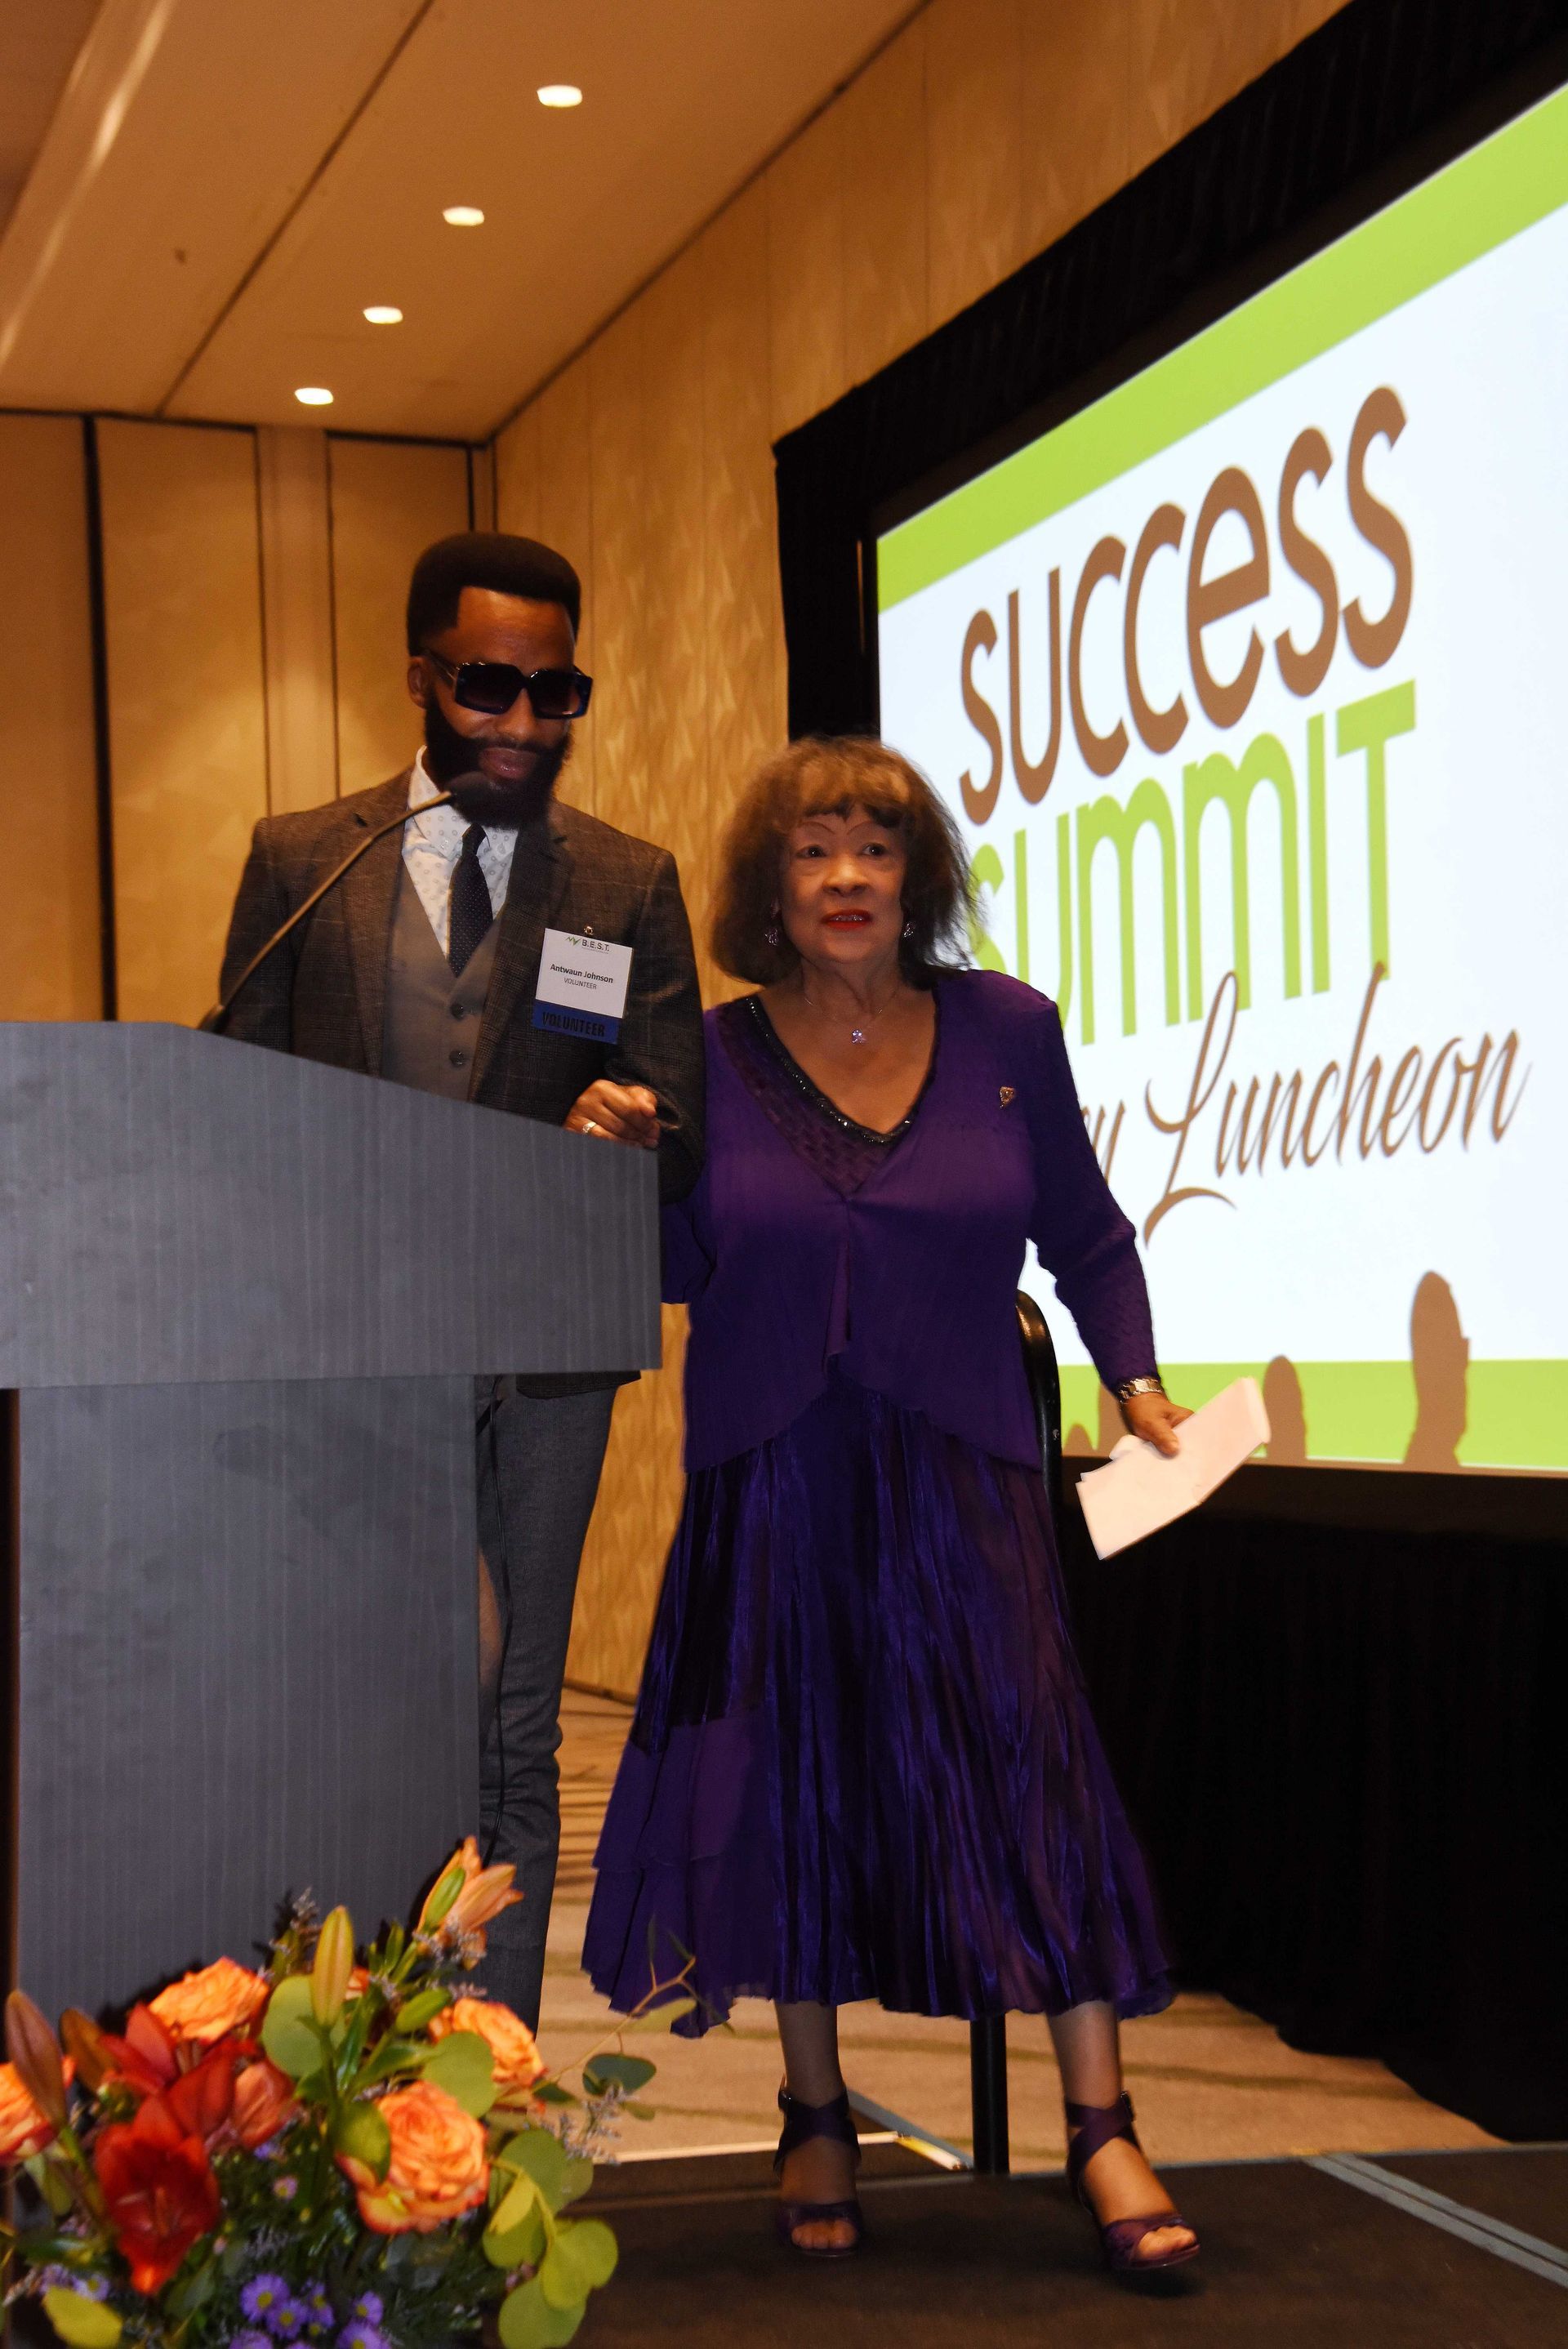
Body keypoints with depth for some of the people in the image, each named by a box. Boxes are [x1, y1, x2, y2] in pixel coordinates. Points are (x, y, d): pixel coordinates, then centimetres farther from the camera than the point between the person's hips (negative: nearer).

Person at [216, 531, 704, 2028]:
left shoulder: (632, 888, 8)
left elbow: (682, 1153, 5)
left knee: (509, 1740, 6)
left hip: (538, 1355, 0)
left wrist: (633, 1133, -19)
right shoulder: (299, 861, 8)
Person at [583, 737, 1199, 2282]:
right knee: (792, 1785, 5)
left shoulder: (1006, 1031, 4)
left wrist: (1135, 1383, 2)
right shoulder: (714, 1057, 2)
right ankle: (816, 2118, 22)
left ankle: (1101, 2129, 4)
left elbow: (1084, 1232, 12)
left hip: (959, 1478, 0)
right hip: (769, 1482, 0)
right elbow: (677, 1269, 3)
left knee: (1027, 1769, -6)